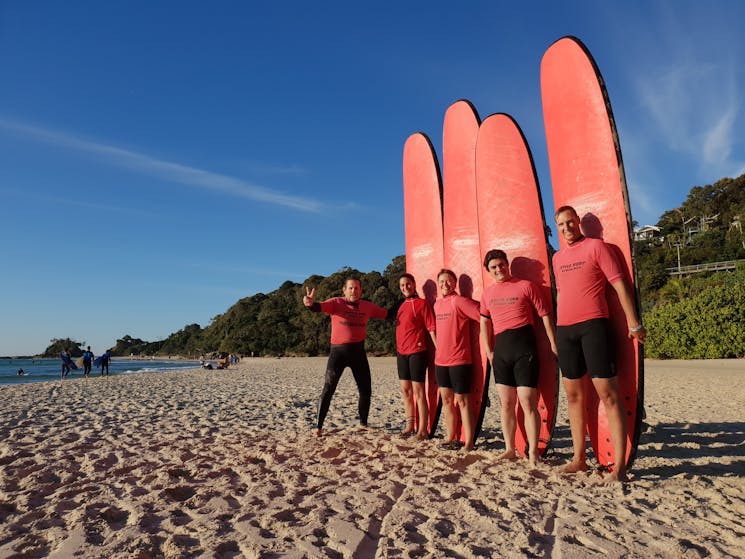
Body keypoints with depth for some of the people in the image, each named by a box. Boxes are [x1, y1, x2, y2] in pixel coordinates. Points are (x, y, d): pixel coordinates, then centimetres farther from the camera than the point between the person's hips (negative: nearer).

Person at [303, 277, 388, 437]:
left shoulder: (368, 306, 5)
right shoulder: (336, 303, -7)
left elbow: (387, 314, 13)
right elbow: (320, 307, -24)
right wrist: (310, 304, -47)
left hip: (358, 351, 4)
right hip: (338, 351, -4)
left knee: (366, 390, 11)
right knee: (328, 389, -4)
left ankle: (363, 423, 30)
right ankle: (319, 426, 7)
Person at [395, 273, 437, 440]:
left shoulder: (422, 303, -5)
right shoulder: (402, 306, 15)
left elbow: (431, 328, -9)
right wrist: (398, 349, 16)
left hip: (417, 352, -7)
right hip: (401, 353, 7)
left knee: (418, 391, -3)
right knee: (405, 390, 11)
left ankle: (423, 430, 4)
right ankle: (410, 425, 22)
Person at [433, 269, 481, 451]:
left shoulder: (459, 301, -11)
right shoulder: (437, 304, 12)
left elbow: (484, 317, -16)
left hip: (459, 359, -7)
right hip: (440, 360, 7)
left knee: (462, 401, -1)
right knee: (446, 399, 13)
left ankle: (469, 443, 7)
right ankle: (450, 438, 24)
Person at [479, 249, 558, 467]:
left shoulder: (525, 286, -2)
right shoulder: (488, 293, 12)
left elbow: (545, 315, -1)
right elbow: (484, 322, 19)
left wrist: (553, 345, -5)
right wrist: (488, 351, 12)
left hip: (524, 346, -5)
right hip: (501, 349, 5)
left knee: (527, 402, -7)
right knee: (506, 404, 10)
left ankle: (533, 453, 5)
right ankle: (510, 449, 21)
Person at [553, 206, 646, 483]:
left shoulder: (595, 246, 0)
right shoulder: (557, 257, 17)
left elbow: (619, 284, -4)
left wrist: (633, 323, -8)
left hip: (593, 325, -6)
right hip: (564, 329, 6)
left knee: (607, 393, -7)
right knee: (573, 395, 9)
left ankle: (619, 465, -1)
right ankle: (579, 458, 19)